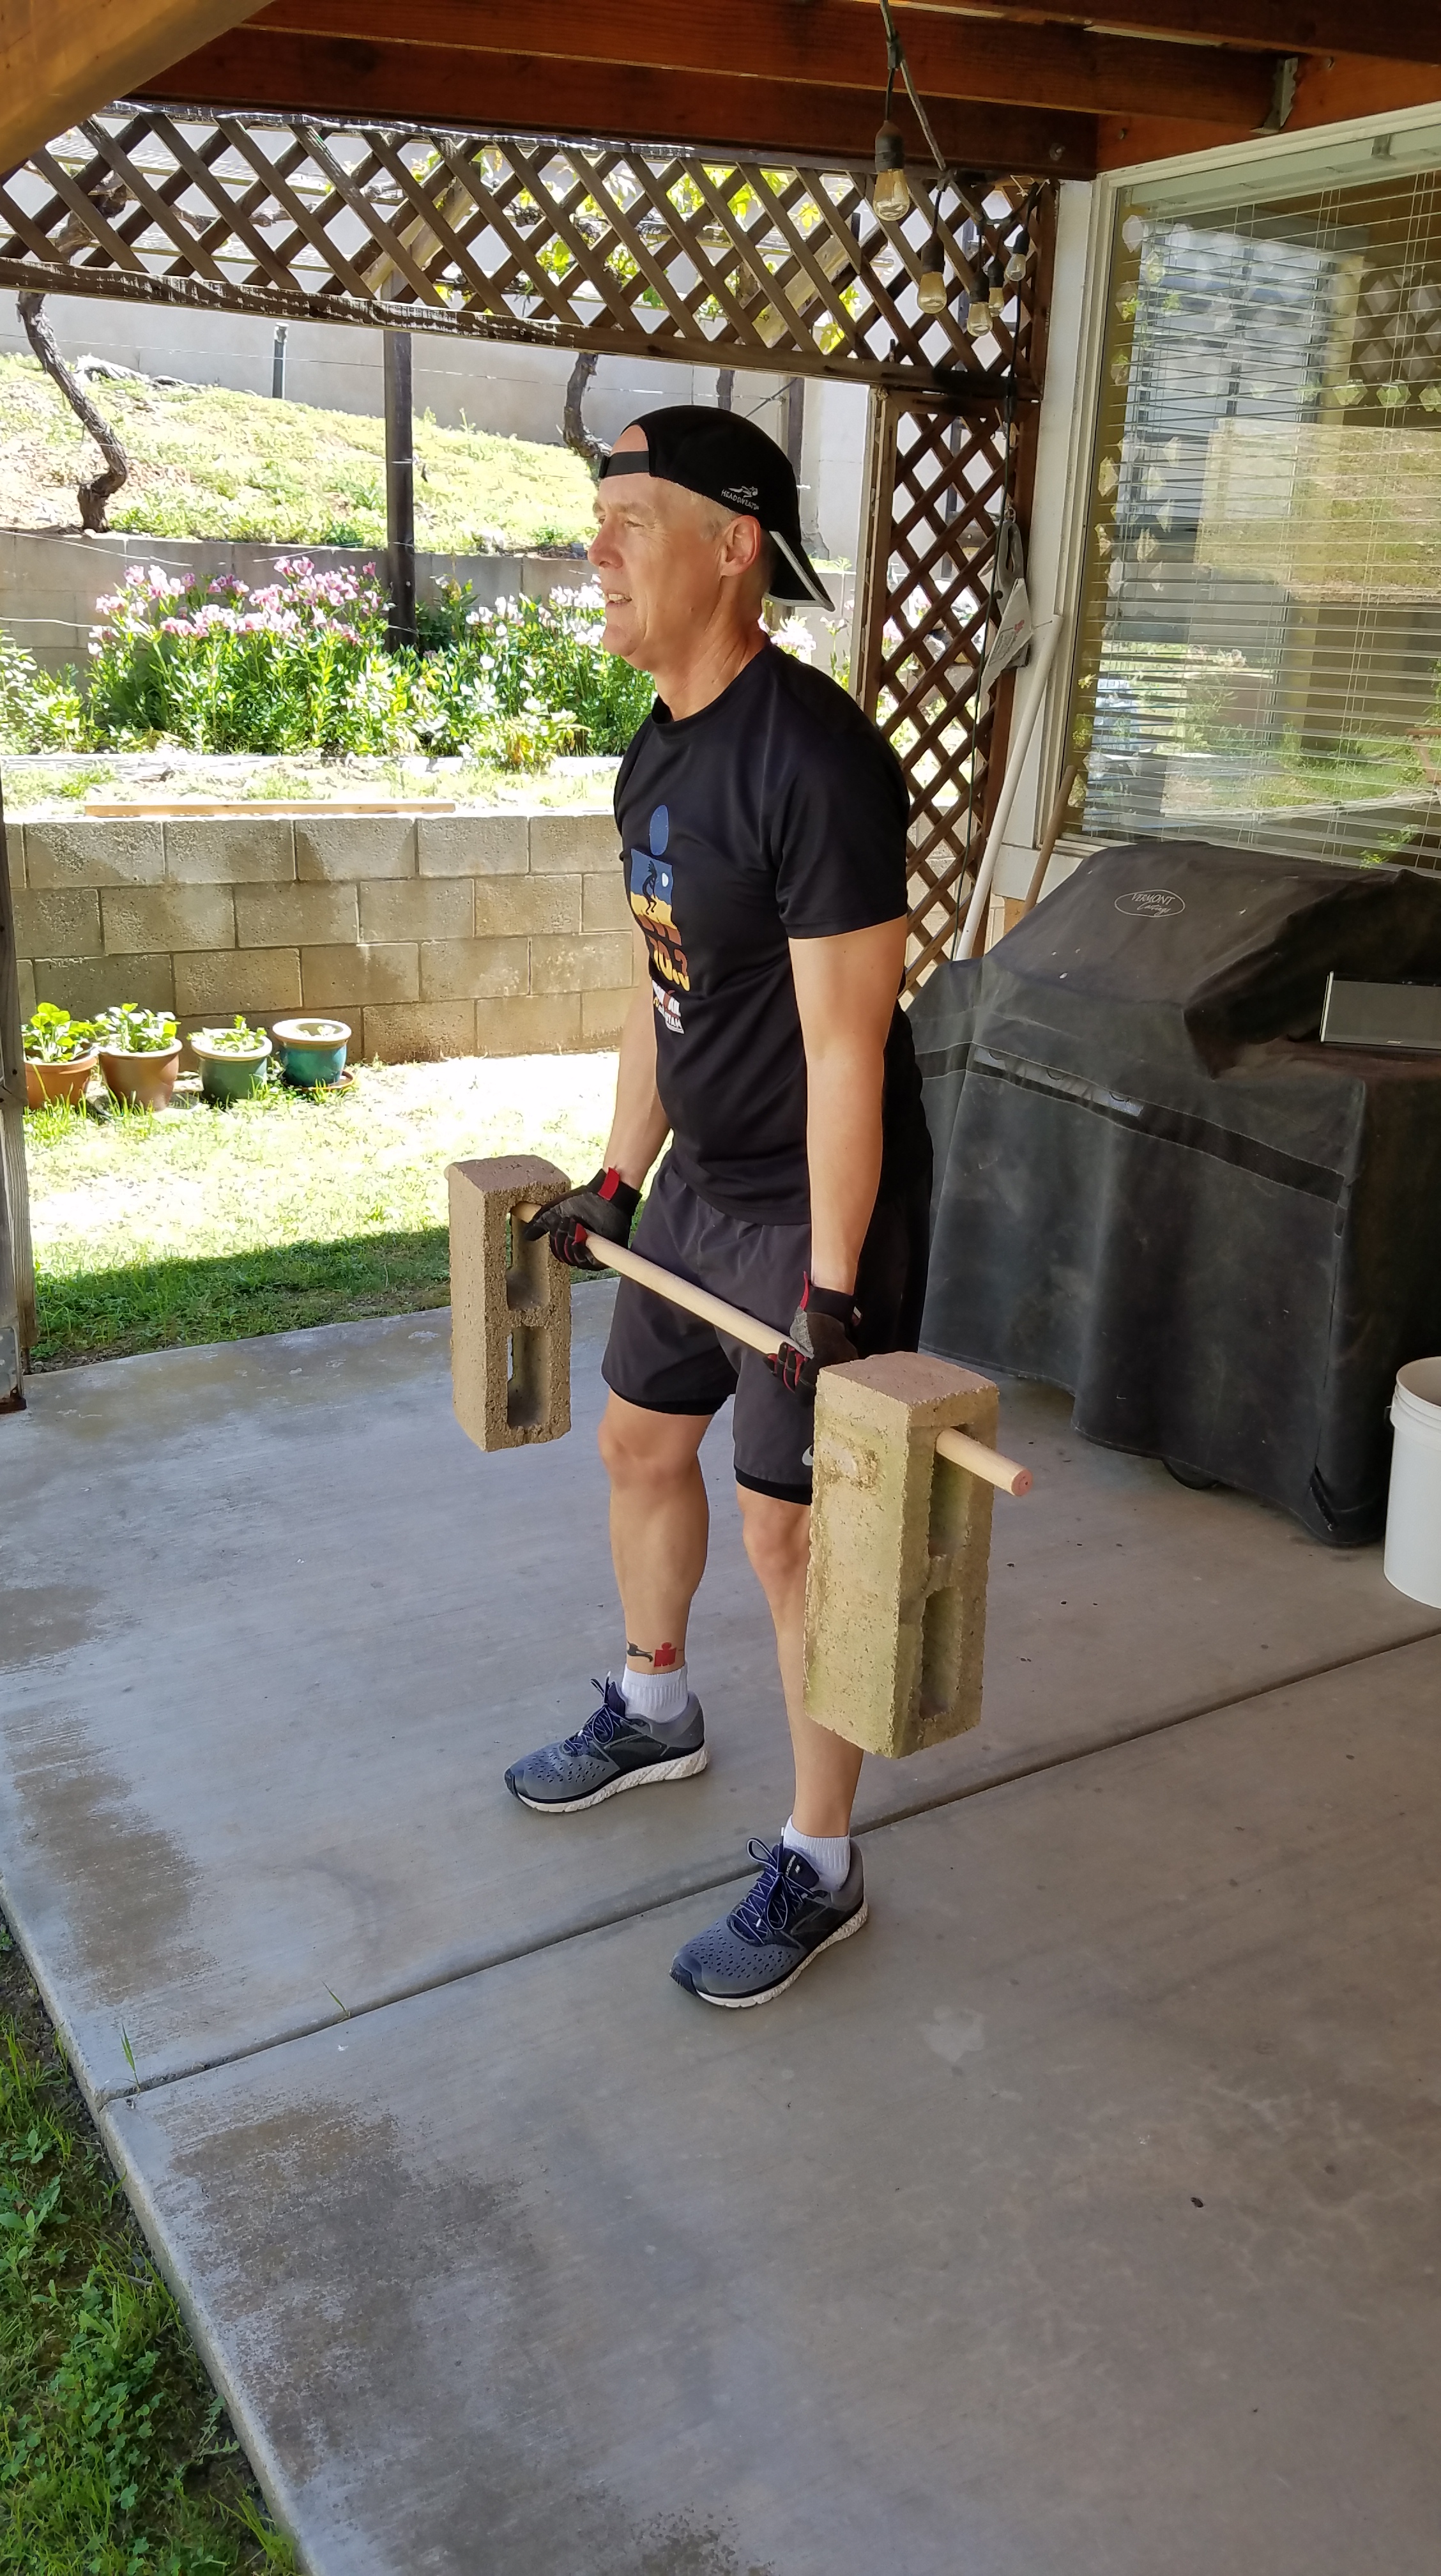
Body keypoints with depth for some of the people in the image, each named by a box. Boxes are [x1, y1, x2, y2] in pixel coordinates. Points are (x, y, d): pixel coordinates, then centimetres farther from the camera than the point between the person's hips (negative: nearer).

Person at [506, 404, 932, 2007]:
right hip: (700, 1182, 10)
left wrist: (832, 1289, -24)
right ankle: (654, 1712, 46)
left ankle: (817, 1871, 17)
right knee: (639, 1440, 21)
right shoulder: (655, 755, 7)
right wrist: (615, 1177, 19)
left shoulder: (814, 763, -24)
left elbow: (844, 1047, -25)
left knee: (788, 1523, -2)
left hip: (814, 1203, -9)